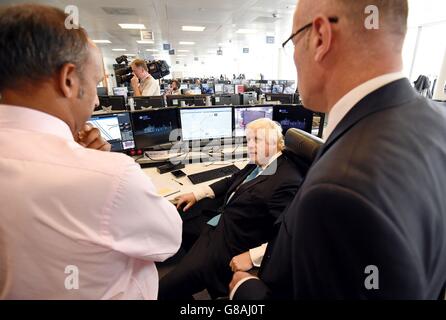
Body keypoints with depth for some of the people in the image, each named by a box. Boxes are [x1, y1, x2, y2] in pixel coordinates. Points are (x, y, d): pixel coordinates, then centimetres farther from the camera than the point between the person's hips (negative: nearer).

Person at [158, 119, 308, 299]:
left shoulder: (288, 181, -22)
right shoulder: (259, 163, 5)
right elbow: (233, 181, 18)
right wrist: (197, 195, 14)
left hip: (229, 246, -9)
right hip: (219, 222, 9)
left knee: (164, 290, -8)